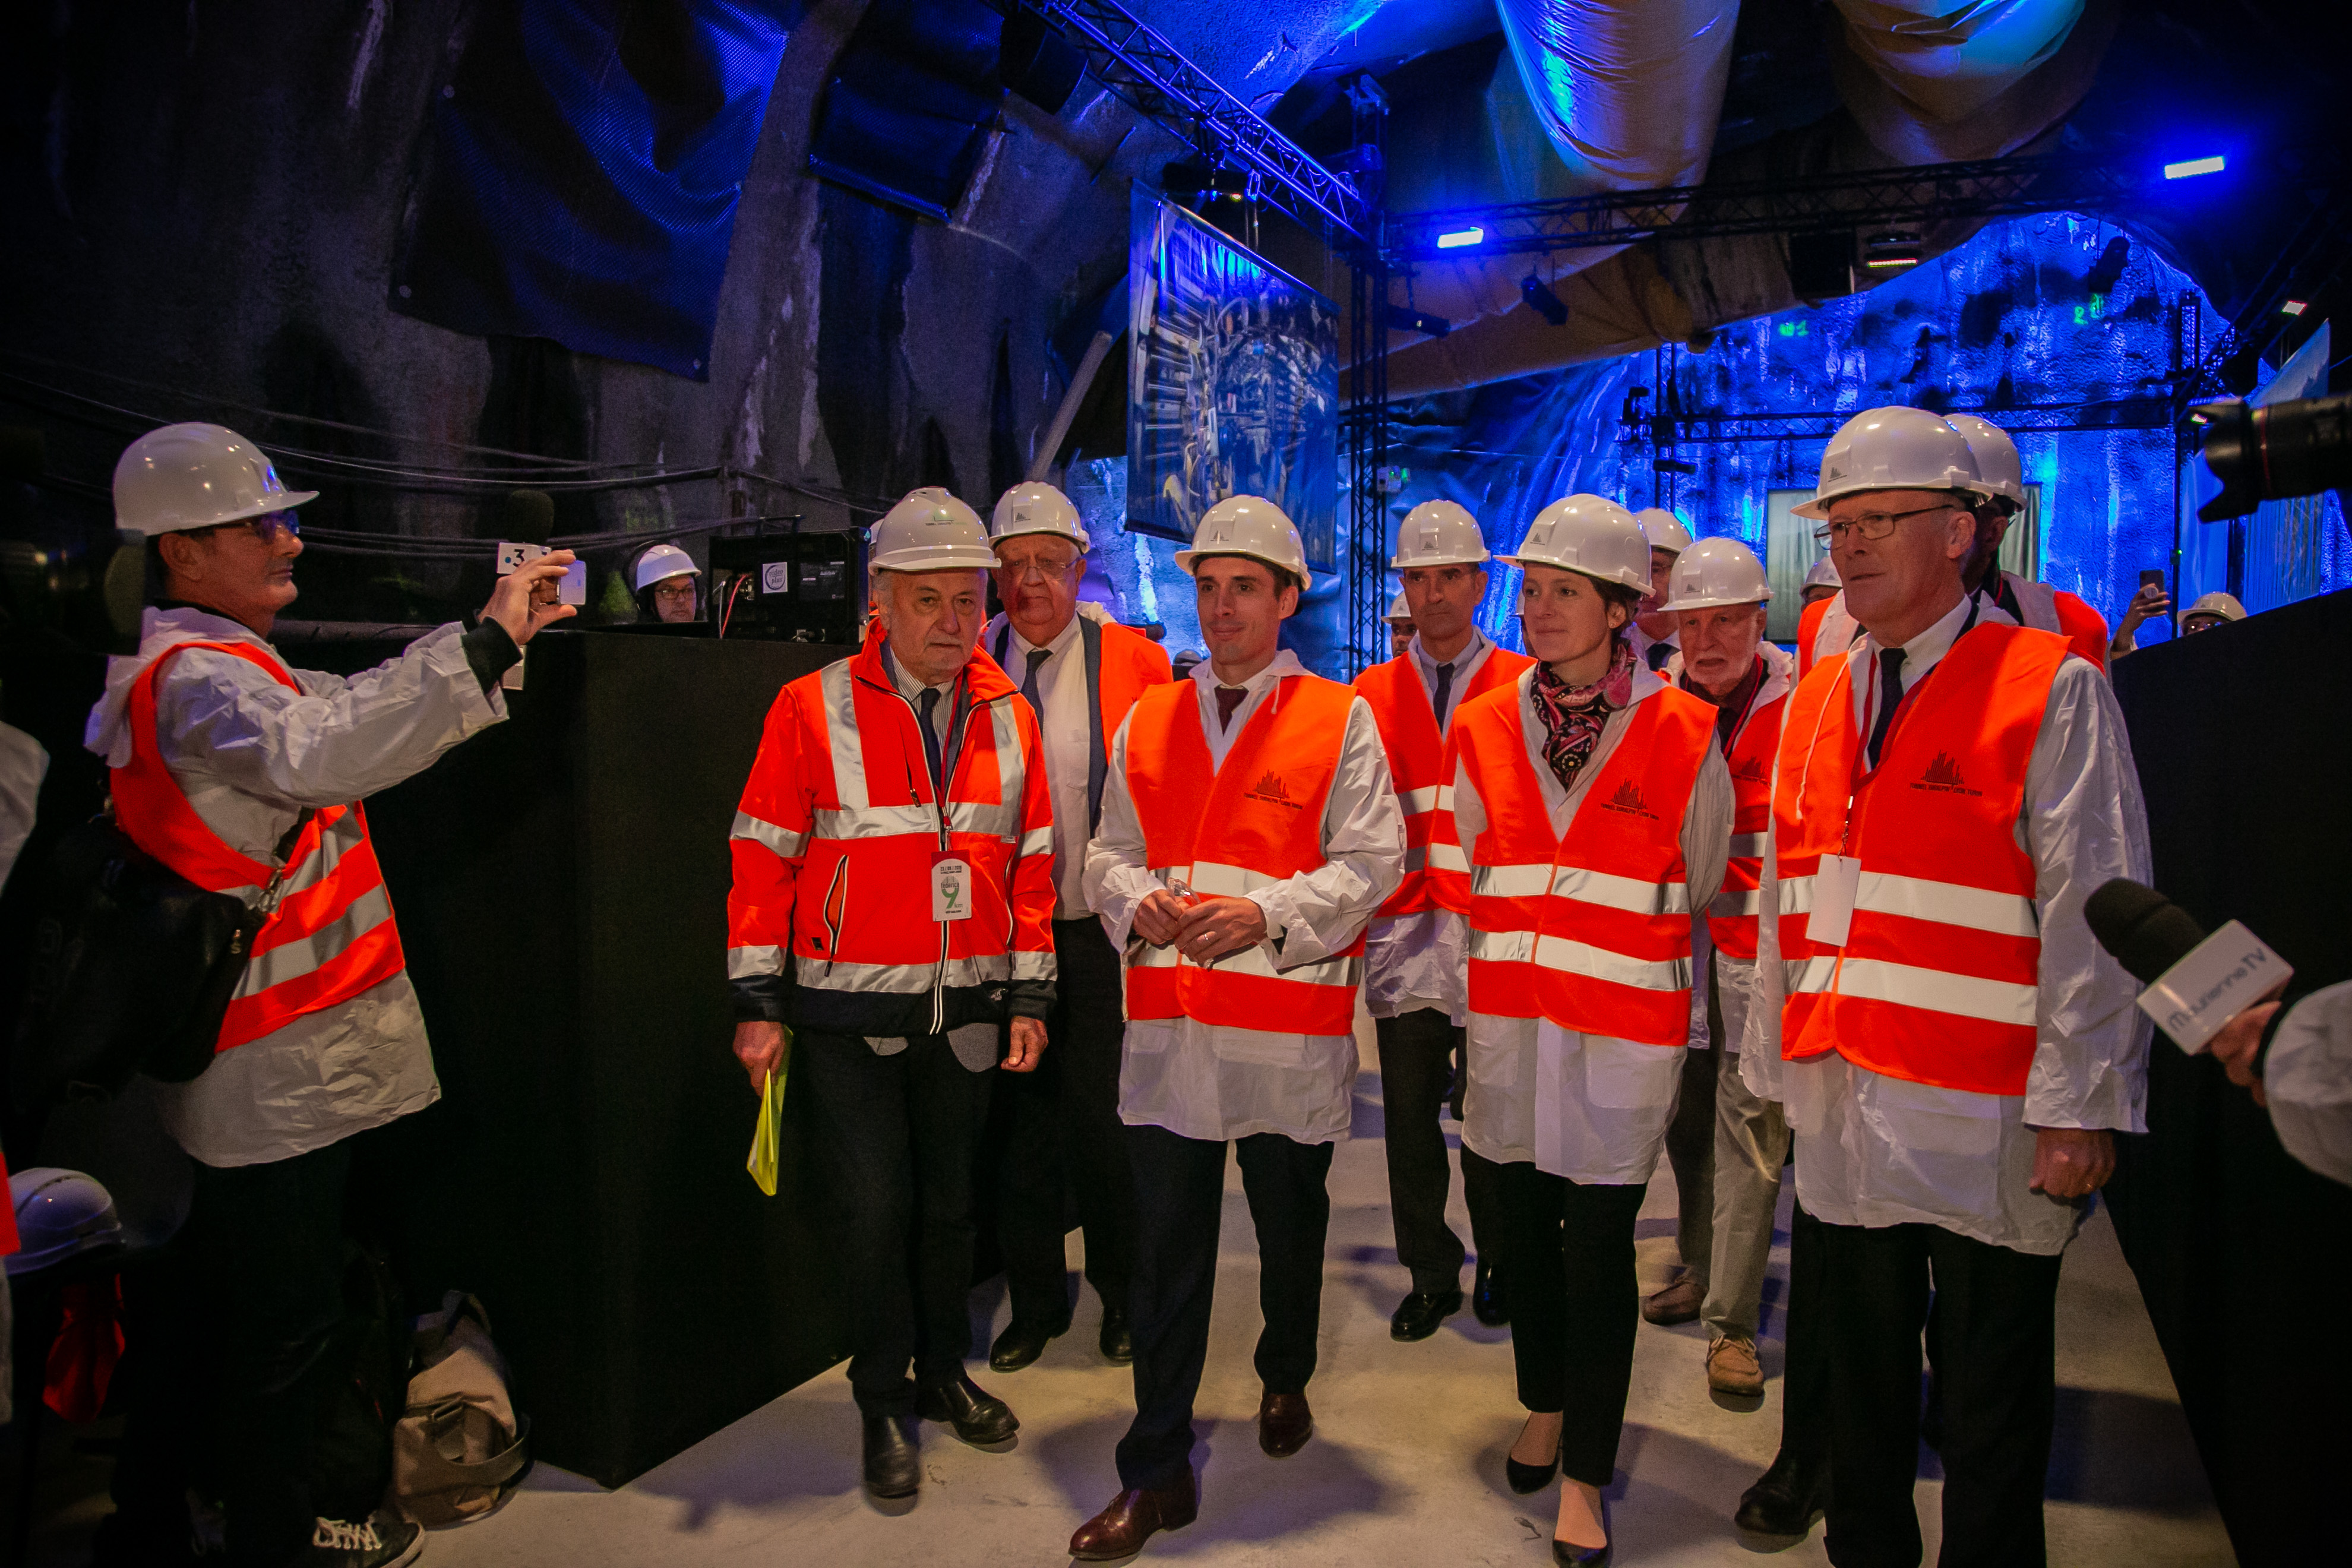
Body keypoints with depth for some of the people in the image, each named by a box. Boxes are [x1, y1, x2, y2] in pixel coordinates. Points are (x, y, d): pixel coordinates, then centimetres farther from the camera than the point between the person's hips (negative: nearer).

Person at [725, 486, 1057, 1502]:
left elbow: (1030, 864, 7)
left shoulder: (1009, 718, 3)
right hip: (849, 1015, -3)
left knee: (950, 1199, 16)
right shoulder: (812, 709, -8)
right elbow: (763, 857, -6)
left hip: (963, 1009, 4)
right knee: (876, 1208, 2)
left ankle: (943, 1372, 35)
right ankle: (884, 1406, 22)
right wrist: (758, 1002, -7)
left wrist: (1028, 995, 5)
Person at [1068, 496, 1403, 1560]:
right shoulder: (1146, 722, 12)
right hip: (1169, 1025, 2)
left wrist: (1268, 915, -19)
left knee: (1291, 1230, 17)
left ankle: (1285, 1382, 45)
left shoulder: (1339, 720, 0)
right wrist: (1135, 902, -9)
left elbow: (1369, 862, -6)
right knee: (1166, 1250, 5)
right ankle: (1156, 1472, 16)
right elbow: (1108, 851, 13)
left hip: (1291, 1029, -2)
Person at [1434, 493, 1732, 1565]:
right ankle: (1545, 1405, 39)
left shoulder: (1683, 734, -6)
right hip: (1508, 1018, 4)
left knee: (1598, 1245, 1)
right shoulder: (1484, 727, 3)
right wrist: (1506, 952, 12)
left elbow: (1698, 888, 8)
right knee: (1523, 1223, 15)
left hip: (1623, 1031, -3)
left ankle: (1586, 1477, 18)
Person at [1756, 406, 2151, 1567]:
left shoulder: (2052, 689, -7)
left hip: (1987, 1123, -5)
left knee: (1990, 1404, 10)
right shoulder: (1817, 700, 11)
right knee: (1860, 1383, 19)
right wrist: (1776, 1061, 13)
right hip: (1843, 1108, 6)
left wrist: (2080, 1107, -13)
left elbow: (2094, 915, -11)